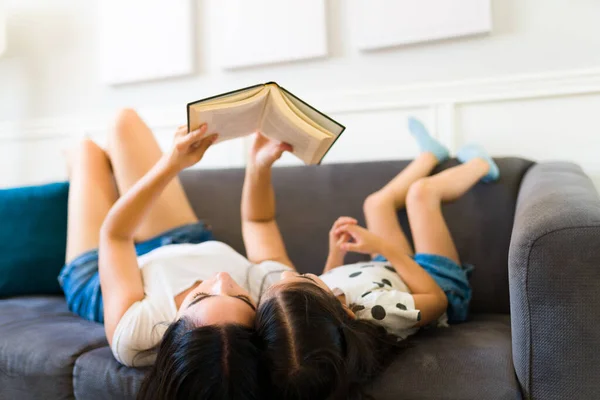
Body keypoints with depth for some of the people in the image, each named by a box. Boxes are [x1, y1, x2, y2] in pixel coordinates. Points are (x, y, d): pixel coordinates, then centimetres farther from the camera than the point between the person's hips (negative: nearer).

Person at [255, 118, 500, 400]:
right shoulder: (375, 309, -50)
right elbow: (438, 300, -29)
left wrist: (335, 253, -11)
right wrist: (384, 247, -33)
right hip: (441, 287, -4)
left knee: (378, 201, 14)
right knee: (422, 191, -1)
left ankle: (432, 154, 43)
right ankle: (479, 165, 34)